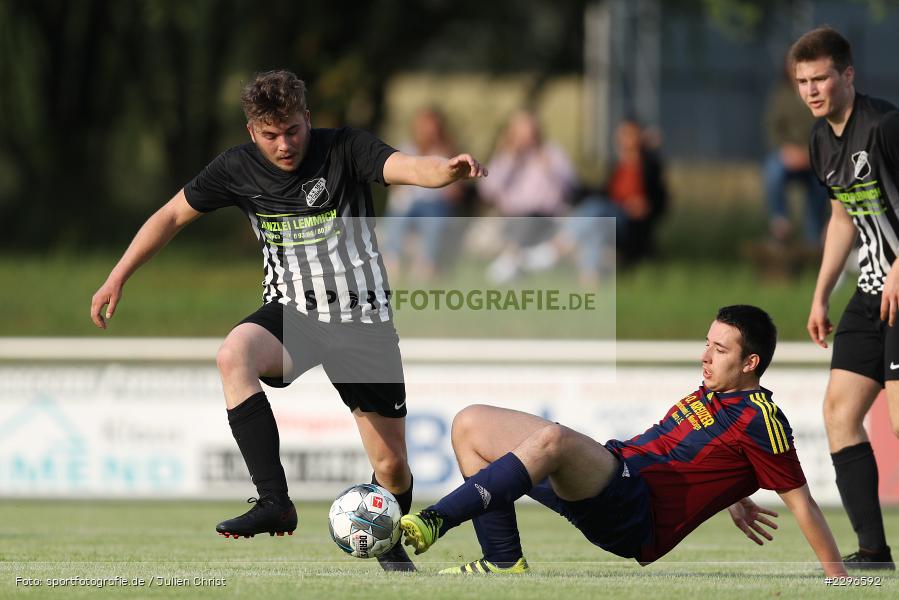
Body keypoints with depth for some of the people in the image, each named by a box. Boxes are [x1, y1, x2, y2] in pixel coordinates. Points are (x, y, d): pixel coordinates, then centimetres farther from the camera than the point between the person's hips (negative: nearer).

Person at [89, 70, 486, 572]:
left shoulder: (345, 150, -12)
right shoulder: (238, 169, -3)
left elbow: (410, 168, -29)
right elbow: (172, 216, 10)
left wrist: (450, 169, -52)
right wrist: (117, 278, 7)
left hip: (363, 319, -1)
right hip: (292, 313, 1)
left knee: (392, 466, 0)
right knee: (234, 354, -34)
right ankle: (275, 503, -38)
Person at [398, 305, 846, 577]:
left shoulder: (759, 420, -9)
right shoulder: (714, 393, 18)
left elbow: (800, 501, -8)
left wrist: (838, 576, -8)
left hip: (636, 513, -10)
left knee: (552, 440, -40)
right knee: (471, 426, 5)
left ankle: (433, 523, -42)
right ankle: (505, 564, -3)